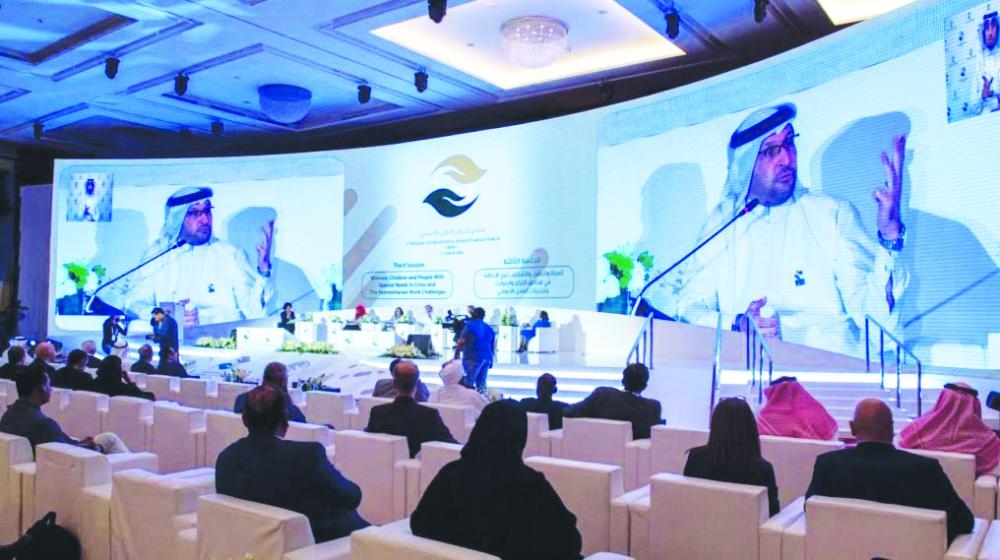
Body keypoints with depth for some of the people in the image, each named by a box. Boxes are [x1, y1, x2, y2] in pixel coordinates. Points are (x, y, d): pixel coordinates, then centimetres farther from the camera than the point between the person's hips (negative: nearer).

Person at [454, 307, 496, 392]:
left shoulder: (469, 326, -4)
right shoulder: (489, 328, 15)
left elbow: (461, 343, -9)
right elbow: (493, 345, 17)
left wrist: (456, 356, 0)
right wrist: (491, 360, 25)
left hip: (473, 358, -7)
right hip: (486, 358, 7)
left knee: (468, 383, -5)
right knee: (482, 383, 10)